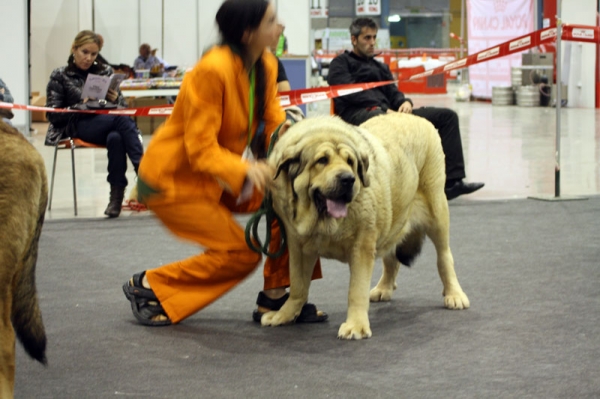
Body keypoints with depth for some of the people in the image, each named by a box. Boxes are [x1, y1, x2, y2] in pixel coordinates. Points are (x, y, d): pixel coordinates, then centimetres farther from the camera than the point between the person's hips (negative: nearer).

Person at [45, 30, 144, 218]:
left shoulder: (106, 72, 18)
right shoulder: (60, 76, 10)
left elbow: (122, 107, 16)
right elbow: (53, 114, 1)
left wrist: (115, 100, -8)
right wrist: (81, 106, -14)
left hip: (108, 122, 3)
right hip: (78, 126, -3)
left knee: (115, 137, -38)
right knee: (122, 120, -34)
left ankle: (117, 193, -36)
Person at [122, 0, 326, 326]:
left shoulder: (265, 66, -2)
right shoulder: (213, 70, -27)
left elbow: (273, 122, -2)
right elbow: (201, 148, -28)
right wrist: (245, 171, -44)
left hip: (218, 178, 8)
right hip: (174, 178, -8)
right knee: (241, 254, -14)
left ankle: (274, 298, 2)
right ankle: (147, 286, 3)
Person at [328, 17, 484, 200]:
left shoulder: (380, 67, 35)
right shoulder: (341, 63, 14)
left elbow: (392, 92, 22)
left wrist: (405, 102, -5)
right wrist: (382, 109, -16)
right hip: (355, 113, -7)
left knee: (447, 115, -4)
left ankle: (452, 181, -16)